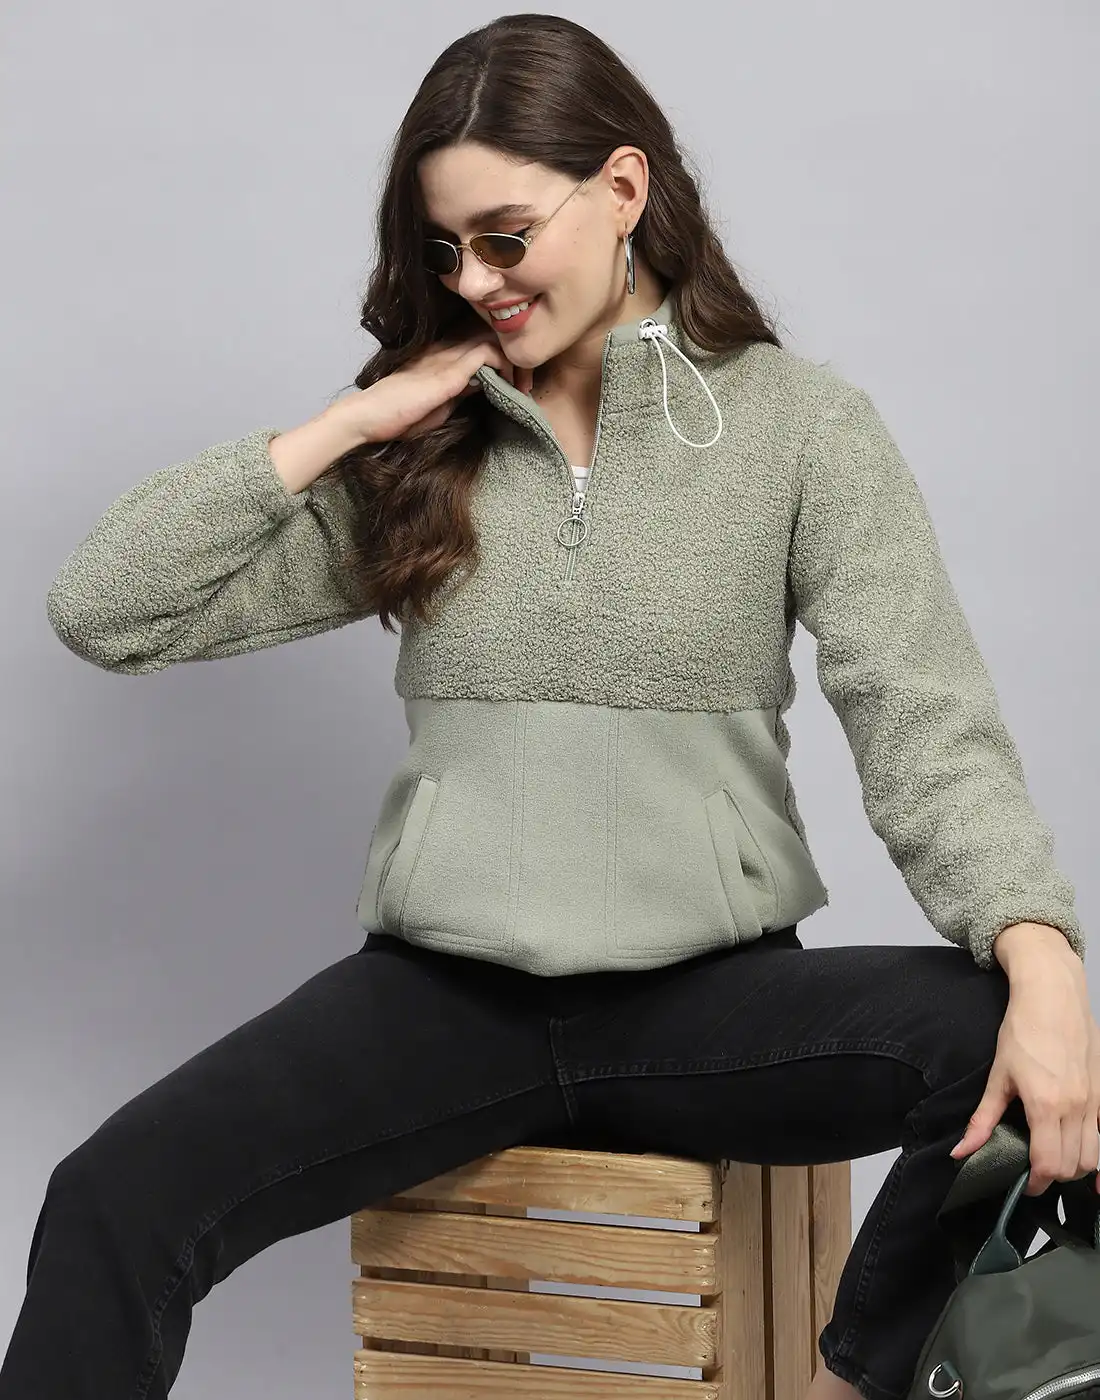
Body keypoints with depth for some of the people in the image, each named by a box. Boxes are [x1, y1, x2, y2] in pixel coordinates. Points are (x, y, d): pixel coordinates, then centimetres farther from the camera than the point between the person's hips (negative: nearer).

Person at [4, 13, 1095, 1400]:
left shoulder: (799, 426, 1)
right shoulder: (417, 452, 7)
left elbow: (925, 725, -9)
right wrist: (342, 426, -4)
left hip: (714, 994, -1)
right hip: (446, 994, 1)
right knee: (113, 1203, -23)